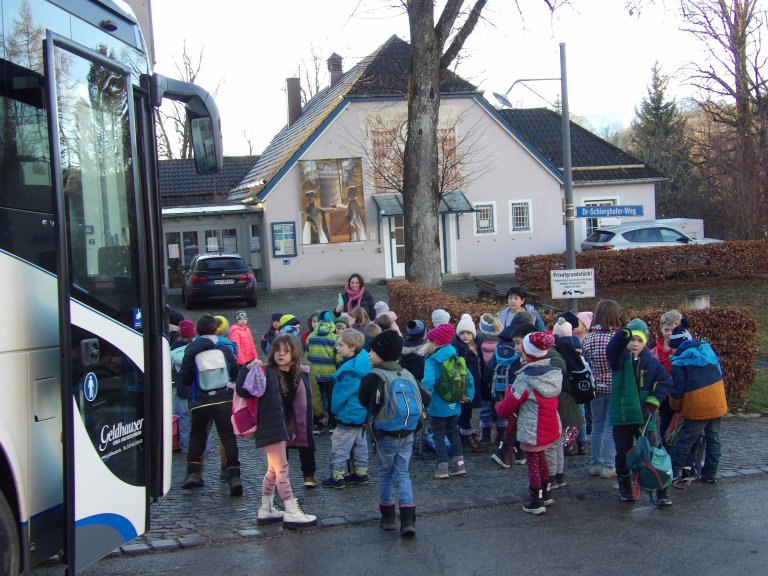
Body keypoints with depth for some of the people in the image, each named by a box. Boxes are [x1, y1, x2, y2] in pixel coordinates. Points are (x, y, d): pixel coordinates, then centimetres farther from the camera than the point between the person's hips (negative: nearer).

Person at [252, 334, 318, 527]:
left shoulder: (298, 376, 6)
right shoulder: (267, 373, -13)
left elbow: (300, 405, 12)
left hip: (284, 428, 8)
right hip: (271, 428, -8)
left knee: (273, 471, 16)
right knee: (282, 470, -4)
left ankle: (265, 511, 26)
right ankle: (292, 513, 1)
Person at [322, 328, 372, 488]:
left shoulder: (349, 370, -25)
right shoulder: (363, 364, 3)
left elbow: (342, 393, -19)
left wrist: (335, 410, -2)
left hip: (348, 415, -10)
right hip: (362, 414, 10)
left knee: (339, 447, 0)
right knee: (360, 444, 18)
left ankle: (337, 477, 5)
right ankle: (361, 472, 27)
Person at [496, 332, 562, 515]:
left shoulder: (525, 379, -22)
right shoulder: (554, 373, 0)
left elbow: (509, 404, -16)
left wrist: (499, 408, 6)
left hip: (531, 429, -7)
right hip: (550, 426, 7)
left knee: (533, 461, 5)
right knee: (540, 456, 23)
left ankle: (536, 502, 11)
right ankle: (546, 493, 34)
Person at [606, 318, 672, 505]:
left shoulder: (651, 361, 2)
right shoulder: (620, 357, -4)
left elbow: (664, 380, 6)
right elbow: (612, 351, -27)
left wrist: (654, 399, -8)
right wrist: (622, 335, -47)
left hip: (645, 416, 1)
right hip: (621, 415, 0)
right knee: (623, 454, 9)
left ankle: (661, 491, 8)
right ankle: (625, 488, 27)